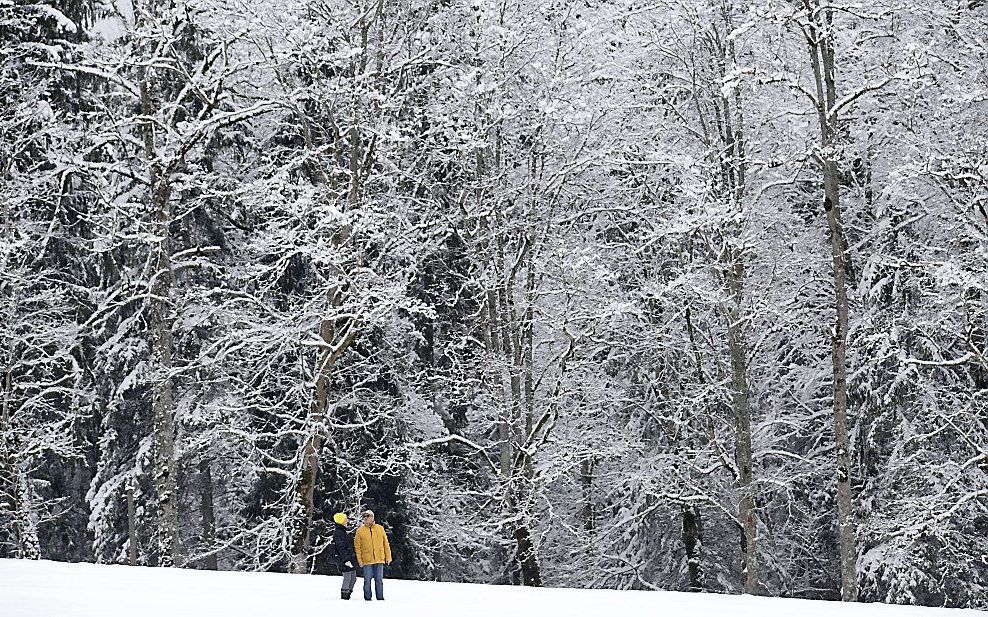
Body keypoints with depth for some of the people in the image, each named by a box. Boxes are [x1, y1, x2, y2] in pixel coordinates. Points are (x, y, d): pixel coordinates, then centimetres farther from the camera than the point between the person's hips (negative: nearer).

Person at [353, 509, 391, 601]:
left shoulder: (380, 529, 7)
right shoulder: (360, 530, 1)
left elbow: (386, 544, 11)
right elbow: (357, 546, 1)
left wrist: (388, 557, 6)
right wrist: (359, 559, -6)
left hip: (379, 559, 1)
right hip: (367, 561, -1)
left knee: (379, 580, 5)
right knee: (367, 580, 1)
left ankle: (380, 597, 11)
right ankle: (367, 598, 9)